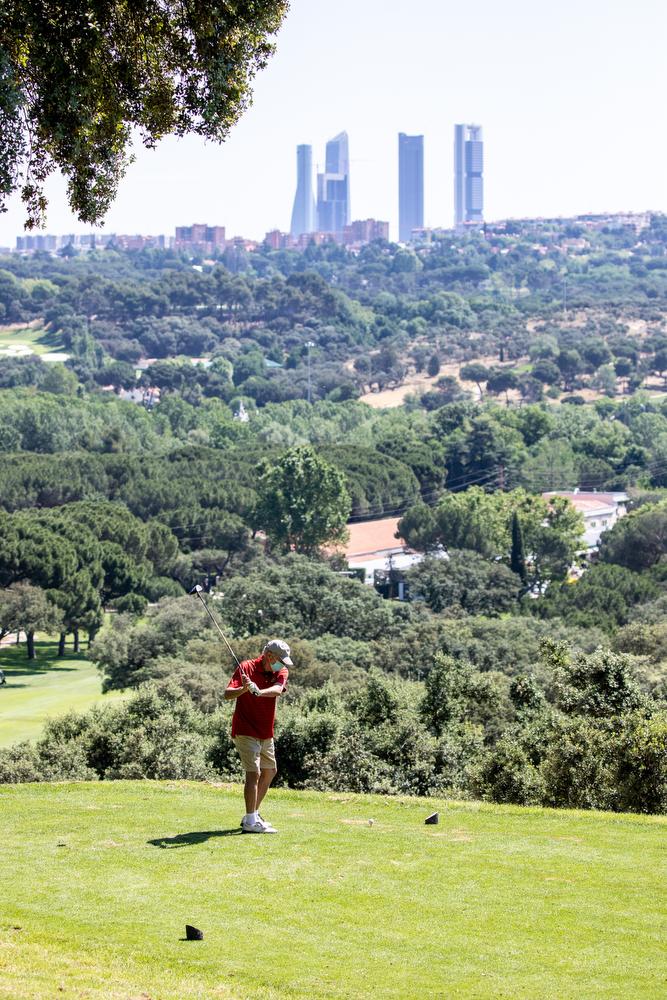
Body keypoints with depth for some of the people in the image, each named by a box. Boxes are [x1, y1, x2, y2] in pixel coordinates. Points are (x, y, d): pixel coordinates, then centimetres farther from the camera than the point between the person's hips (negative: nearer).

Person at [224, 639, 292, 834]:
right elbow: (227, 694, -21)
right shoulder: (246, 668, -13)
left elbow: (278, 689, -23)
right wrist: (243, 689, -41)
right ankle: (250, 822, -12)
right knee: (253, 773, -14)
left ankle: (253, 815, 28)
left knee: (270, 772, 16)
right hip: (246, 731, -7)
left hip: (266, 733, 7)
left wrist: (259, 691, -43)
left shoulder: (281, 672, 0)